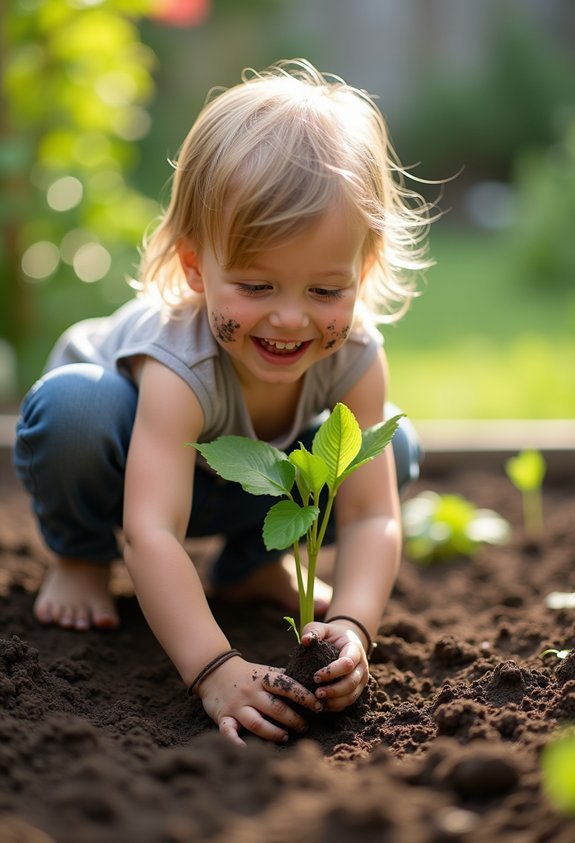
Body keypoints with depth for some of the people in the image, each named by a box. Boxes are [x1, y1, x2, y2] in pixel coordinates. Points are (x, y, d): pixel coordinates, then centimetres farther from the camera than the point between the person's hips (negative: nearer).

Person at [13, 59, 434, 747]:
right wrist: (214, 670, -58)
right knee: (72, 408, -39)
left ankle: (252, 561, 8)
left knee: (394, 448, -14)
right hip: (136, 458, -4)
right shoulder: (181, 360, -43)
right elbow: (151, 533, -49)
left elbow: (372, 517, -29)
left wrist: (349, 627, -46)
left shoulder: (353, 355, -29)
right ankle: (81, 558, -6)